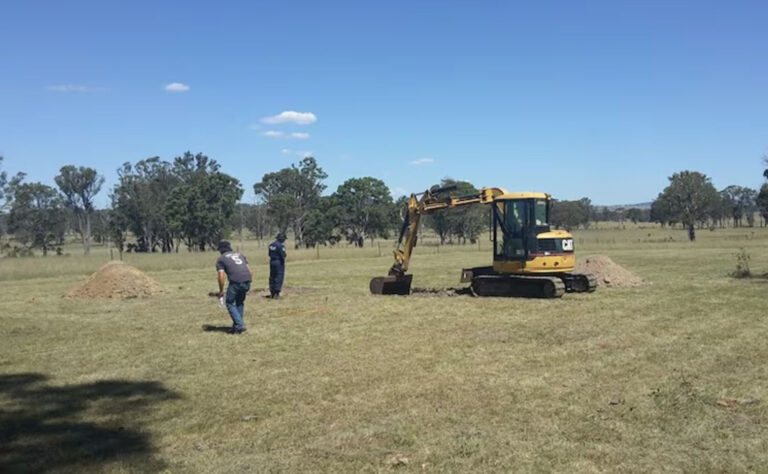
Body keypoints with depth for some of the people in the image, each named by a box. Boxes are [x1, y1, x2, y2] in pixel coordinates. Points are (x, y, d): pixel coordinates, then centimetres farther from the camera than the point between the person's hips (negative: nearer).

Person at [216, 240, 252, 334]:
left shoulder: (221, 259, 12)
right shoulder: (240, 255, 26)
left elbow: (221, 276, 0)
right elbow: (250, 271, 20)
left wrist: (221, 290, 10)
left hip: (236, 282, -5)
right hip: (247, 281, 5)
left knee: (230, 303, 10)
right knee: (240, 302, 23)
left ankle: (239, 326, 0)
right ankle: (238, 325, 24)